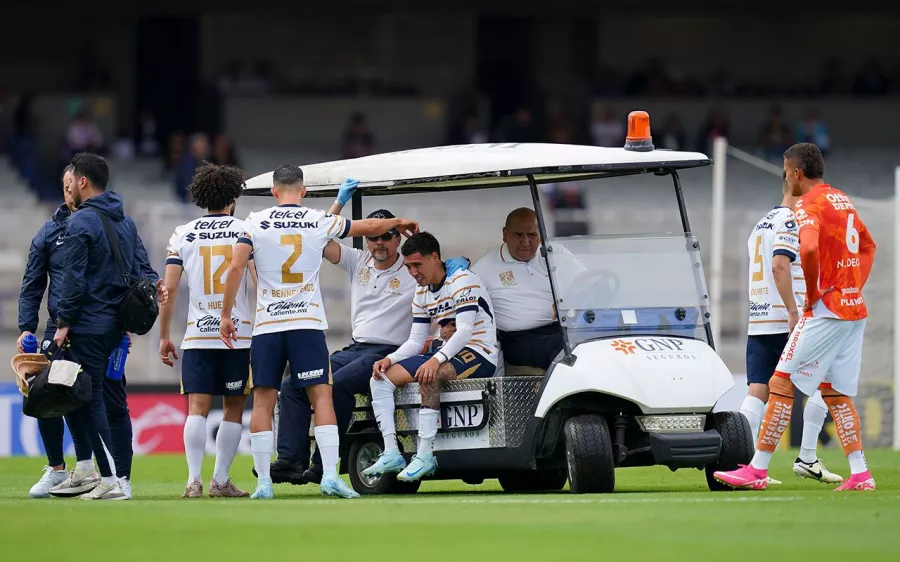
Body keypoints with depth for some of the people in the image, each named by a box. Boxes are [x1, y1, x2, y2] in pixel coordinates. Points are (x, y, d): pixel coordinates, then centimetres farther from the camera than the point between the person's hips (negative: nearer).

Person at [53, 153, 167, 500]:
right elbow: (141, 266, 11)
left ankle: (111, 480, -15)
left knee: (90, 401, -7)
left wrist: (64, 323, -10)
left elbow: (74, 279, -14)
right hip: (118, 326, 8)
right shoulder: (126, 222, 16)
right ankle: (123, 479, 10)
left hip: (89, 328, -8)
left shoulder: (80, 223, -10)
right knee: (115, 402, 11)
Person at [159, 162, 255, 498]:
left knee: (197, 408, -1)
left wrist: (164, 337, 8)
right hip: (239, 334, -1)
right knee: (233, 409, 8)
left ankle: (194, 481, -12)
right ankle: (221, 481, 4)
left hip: (197, 335, 1)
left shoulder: (183, 235, 6)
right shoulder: (246, 231, 2)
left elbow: (169, 288, 2)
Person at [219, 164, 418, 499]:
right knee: (321, 395, -1)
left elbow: (236, 268, -7)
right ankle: (330, 474, -11)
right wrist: (398, 223, 37)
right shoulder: (320, 221, 4)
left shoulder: (255, 223, 2)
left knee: (263, 400, 5)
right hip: (307, 323, -1)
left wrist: (226, 315, 0)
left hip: (267, 324, 1)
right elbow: (370, 227, 17)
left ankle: (263, 481, 1)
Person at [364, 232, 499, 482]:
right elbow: (416, 341, 12)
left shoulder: (463, 281, -13)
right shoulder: (421, 296, 13)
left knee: (429, 375, -38)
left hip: (479, 354, -9)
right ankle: (391, 454, -12)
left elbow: (465, 330, -23)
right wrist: (390, 359, -8)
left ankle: (425, 455, -37)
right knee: (380, 379, -4)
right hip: (448, 354, 9)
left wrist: (436, 359, -35)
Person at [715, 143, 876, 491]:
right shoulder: (843, 201, 16)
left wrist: (812, 292, -16)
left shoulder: (809, 204, -12)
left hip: (826, 308, -9)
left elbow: (809, 248, -30)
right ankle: (860, 474, 5)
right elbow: (867, 246, 28)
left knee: (782, 384, -6)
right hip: (855, 309, 9)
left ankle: (757, 470, -6)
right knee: (836, 393, 12)